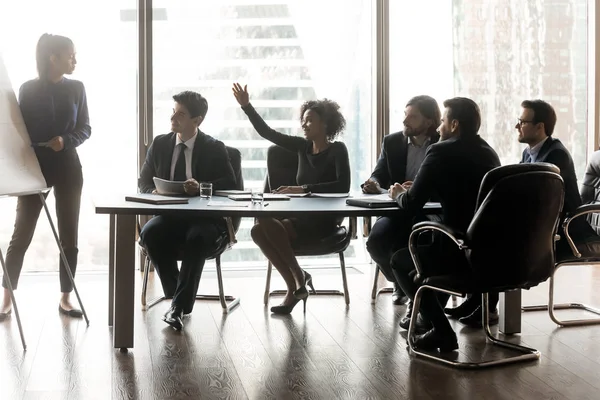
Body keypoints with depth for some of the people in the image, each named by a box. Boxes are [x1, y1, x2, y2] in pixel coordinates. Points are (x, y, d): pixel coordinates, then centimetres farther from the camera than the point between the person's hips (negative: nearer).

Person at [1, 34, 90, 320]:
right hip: (35, 167, -2)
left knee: (69, 237, 4)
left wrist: (66, 141, -16)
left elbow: (85, 128, 4)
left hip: (67, 169, 2)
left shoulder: (76, 88, 3)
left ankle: (65, 298, 14)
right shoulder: (28, 89, -4)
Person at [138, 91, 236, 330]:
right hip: (169, 213, 3)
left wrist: (202, 187, -29)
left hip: (204, 218, -3)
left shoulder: (214, 148, 0)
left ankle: (179, 305, -27)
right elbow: (144, 180, 10)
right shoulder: (160, 144, 10)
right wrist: (153, 192, -14)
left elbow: (229, 183, -9)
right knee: (149, 234, -29)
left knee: (196, 238, -37)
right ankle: (177, 298, -15)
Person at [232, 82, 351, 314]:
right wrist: (246, 106, 0)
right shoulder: (303, 147, 10)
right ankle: (295, 286, -12)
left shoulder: (337, 150, -6)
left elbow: (343, 186, -21)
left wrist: (304, 189, -26)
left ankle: (298, 278, -9)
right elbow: (266, 132, 10)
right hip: (301, 217, 6)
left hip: (323, 221, -6)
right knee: (258, 230, -21)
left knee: (268, 222, -26)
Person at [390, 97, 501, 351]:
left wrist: (399, 194, 16)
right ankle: (429, 315, 44)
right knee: (430, 245, 35)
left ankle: (441, 331, 10)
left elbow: (411, 205, -6)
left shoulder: (442, 152, -8)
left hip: (462, 253, -7)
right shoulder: (489, 153, 12)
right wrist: (412, 192, 28)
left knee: (400, 260, 18)